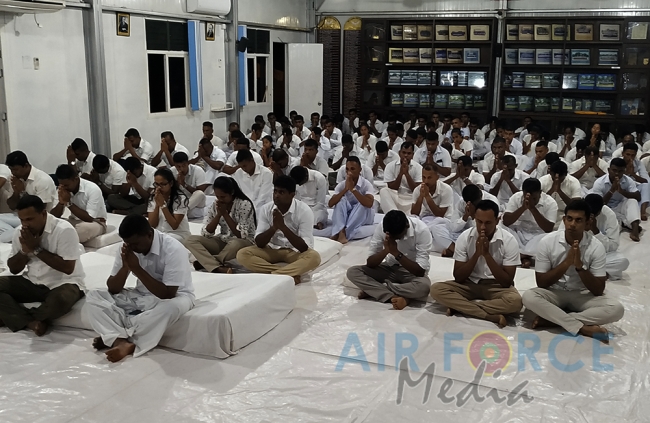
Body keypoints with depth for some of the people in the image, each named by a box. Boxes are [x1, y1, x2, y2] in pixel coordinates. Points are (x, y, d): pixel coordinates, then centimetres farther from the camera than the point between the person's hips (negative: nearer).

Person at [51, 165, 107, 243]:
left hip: (95, 223, -5)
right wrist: (61, 202, -27)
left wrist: (68, 203, -27)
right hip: (74, 222, 5)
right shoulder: (63, 190, -6)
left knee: (84, 227, -38)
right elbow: (53, 216, -8)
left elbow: (90, 218, -27)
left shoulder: (93, 189, -23)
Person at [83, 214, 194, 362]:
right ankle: (122, 341, -31)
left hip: (174, 296, -5)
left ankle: (112, 338, -26)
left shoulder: (173, 249, -24)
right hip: (141, 296, 5)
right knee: (93, 297, -11)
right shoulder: (127, 247, -8)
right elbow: (113, 289, -5)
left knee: (172, 307, -41)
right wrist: (125, 267, -24)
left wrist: (137, 268, -29)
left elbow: (168, 294, -28)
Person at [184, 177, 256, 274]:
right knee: (190, 240, -17)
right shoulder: (215, 205, 0)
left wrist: (225, 213, -20)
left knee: (235, 244, -41)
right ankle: (219, 267, -37)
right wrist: (218, 214, -18)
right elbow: (205, 233, -5)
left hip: (243, 243, -5)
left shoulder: (244, 204, -14)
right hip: (222, 242, 5)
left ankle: (205, 262, -18)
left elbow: (241, 235, -20)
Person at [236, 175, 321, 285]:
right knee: (242, 254, -22)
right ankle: (290, 274, -29)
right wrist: (274, 227, -29)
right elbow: (259, 243, -11)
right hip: (271, 250, 3)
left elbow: (304, 247, -22)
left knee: (314, 256, -35)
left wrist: (282, 226, -31)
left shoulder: (304, 211, -17)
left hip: (295, 251, -3)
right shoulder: (266, 209, -8)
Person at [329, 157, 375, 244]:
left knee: (363, 204, -32)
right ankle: (341, 232, -41)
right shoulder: (341, 185, -7)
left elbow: (369, 204, -35)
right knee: (341, 200, -23)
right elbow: (330, 204, -19)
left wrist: (353, 189, -35)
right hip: (346, 215, 3)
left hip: (363, 217, -2)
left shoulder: (366, 184, -17)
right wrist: (345, 189, -29)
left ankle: (345, 232, -40)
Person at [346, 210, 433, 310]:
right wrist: (386, 250, -33)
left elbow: (420, 271, -26)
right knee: (352, 272, -18)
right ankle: (394, 297, -26)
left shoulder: (421, 230, -25)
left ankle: (372, 290, -21)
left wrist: (396, 253, -34)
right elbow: (369, 263, -15)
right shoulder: (381, 227, -17)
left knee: (424, 286, -38)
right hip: (389, 269, 3)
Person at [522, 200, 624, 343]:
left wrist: (579, 265, -28)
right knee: (528, 297, -32)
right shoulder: (548, 241, -14)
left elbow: (598, 290, -14)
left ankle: (551, 319, -24)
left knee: (616, 309, -26)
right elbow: (541, 283, -12)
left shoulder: (596, 247, -13)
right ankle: (583, 328, -27)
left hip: (582, 296, 1)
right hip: (554, 293, 0)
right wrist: (566, 262, -24)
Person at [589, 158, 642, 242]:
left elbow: (638, 198, -20)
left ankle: (635, 228, -41)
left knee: (632, 201, -26)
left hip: (619, 208, 2)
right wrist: (612, 190, -31)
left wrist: (621, 191, -34)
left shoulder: (629, 181, -10)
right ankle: (631, 224, -27)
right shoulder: (599, 182, -18)